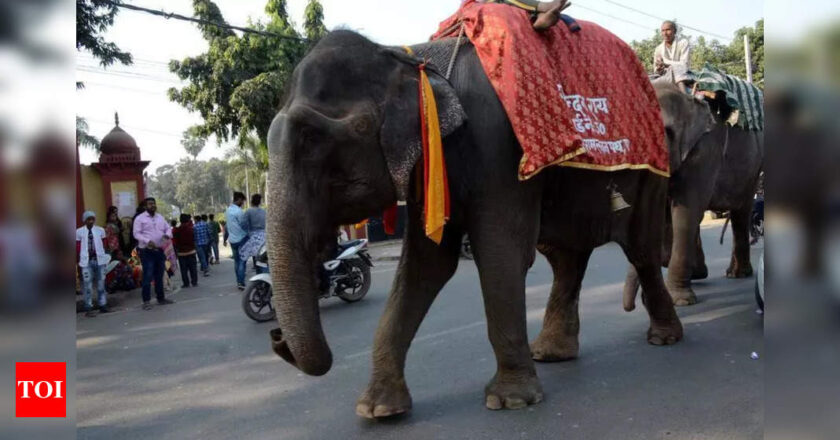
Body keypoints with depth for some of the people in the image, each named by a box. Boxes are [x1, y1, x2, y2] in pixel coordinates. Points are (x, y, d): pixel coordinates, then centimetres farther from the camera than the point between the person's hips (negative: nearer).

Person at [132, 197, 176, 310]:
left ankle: (161, 298, 22)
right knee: (147, 276, -8)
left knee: (159, 275, 13)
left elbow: (168, 228, 18)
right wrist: (148, 241, -24)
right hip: (147, 251, -6)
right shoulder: (140, 218, -5)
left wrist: (167, 234, -6)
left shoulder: (160, 217, 13)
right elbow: (136, 233, -10)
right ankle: (146, 301, -3)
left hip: (160, 250, 6)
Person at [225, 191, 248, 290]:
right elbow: (244, 225, -13)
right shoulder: (239, 211, -17)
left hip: (232, 240, 8)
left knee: (236, 261, 13)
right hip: (241, 238, -8)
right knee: (242, 261, -6)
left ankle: (238, 281, 17)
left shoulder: (228, 210, 10)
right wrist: (249, 233, 2)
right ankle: (241, 282, -9)